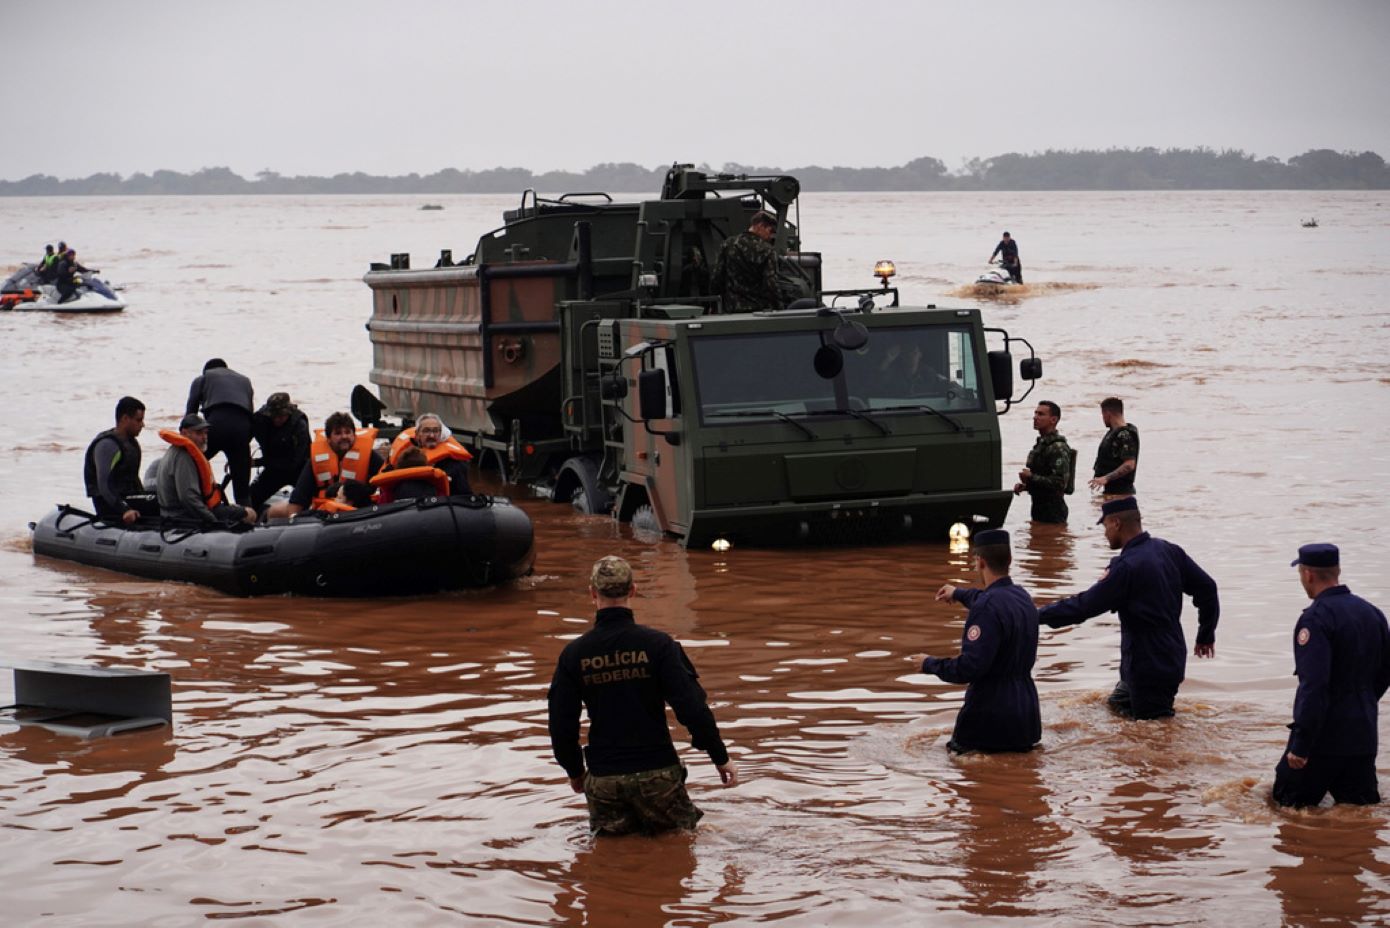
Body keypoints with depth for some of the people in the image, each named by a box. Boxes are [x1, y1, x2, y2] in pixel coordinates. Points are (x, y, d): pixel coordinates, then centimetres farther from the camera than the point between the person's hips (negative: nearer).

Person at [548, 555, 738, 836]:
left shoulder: (573, 654, -2)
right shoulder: (657, 644, -10)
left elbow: (561, 723, 3)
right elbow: (691, 705, -12)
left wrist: (575, 771, 19)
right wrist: (720, 757, -2)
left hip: (603, 778, 2)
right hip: (657, 771, -2)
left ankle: (615, 829, -5)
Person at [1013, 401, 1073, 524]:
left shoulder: (1058, 448, -16)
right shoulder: (1040, 444, 15)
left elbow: (1060, 483, -25)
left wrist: (1031, 477, -19)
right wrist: (1025, 486, 9)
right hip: (1039, 508, 10)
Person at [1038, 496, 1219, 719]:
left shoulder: (1127, 566, -22)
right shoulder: (1169, 551, 3)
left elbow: (1085, 606, -20)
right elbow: (1206, 588, 8)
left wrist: (1038, 616, -11)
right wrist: (1206, 635, 20)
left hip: (1148, 666, -9)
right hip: (1173, 657, 9)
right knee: (1118, 703, 23)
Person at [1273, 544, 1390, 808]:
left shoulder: (1316, 619, -18)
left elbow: (1313, 685, -25)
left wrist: (1300, 745, -23)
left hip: (1324, 737, -7)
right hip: (1363, 735, 7)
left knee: (1289, 804, 7)